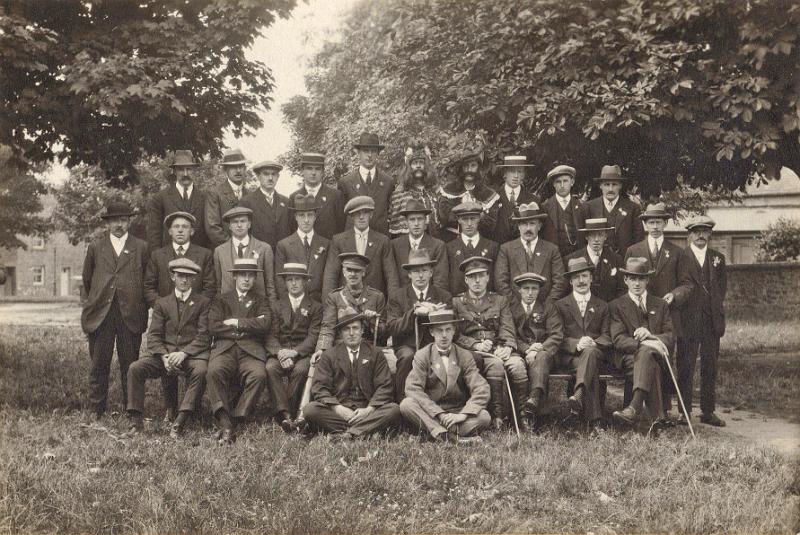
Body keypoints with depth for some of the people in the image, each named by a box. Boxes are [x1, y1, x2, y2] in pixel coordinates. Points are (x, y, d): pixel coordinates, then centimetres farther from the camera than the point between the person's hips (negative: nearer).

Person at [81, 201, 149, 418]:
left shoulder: (141, 248, 9)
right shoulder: (95, 247, 12)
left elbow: (148, 281, 11)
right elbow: (87, 280, 19)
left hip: (131, 315, -1)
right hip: (100, 315, 1)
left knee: (130, 365, 2)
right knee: (99, 365, 2)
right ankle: (98, 412, 9)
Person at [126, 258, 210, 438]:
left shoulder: (203, 302, 10)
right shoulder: (161, 303, 18)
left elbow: (204, 336, 0)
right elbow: (154, 336, 8)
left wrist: (184, 353, -16)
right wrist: (165, 356, -12)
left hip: (192, 354, -3)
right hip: (165, 353, 3)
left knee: (200, 371, -36)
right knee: (135, 368, -21)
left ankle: (179, 423, -36)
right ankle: (136, 422, -18)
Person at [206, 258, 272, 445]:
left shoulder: (261, 301, 22)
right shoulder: (221, 300, 22)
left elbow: (265, 325, 1)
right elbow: (213, 327, 4)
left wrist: (236, 322, 0)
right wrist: (249, 326, 1)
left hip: (251, 350, 0)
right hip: (224, 348, 0)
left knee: (259, 375, -33)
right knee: (214, 372, -33)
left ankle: (236, 418, -27)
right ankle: (225, 424, -33)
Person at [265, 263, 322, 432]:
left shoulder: (315, 307, 10)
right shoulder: (277, 306, 17)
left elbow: (313, 336, -2)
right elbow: (271, 335, 6)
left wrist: (294, 352, -18)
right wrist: (280, 352, -16)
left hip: (303, 353, -2)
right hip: (280, 351, 2)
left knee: (301, 369, -35)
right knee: (270, 368, -31)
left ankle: (285, 414, -27)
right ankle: (285, 414, -36)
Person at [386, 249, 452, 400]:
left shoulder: (444, 296, 12)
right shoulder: (397, 297, 8)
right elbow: (391, 328, -7)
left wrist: (432, 312, -14)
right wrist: (415, 312, -18)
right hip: (406, 346, -1)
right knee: (408, 356, -35)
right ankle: (402, 400, -20)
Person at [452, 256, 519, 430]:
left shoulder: (500, 301, 20)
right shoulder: (456, 303, 14)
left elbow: (507, 329, 8)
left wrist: (507, 347, -14)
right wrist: (476, 345, -12)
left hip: (498, 349, 2)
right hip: (471, 351, -2)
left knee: (517, 364, -31)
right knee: (495, 364, -35)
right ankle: (497, 414, -35)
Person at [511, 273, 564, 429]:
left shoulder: (548, 307, 14)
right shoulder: (511, 309, 14)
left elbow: (556, 335, 3)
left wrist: (539, 349, -14)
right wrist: (526, 350, -15)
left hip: (544, 352, 0)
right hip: (520, 354, 1)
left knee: (541, 358, -37)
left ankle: (534, 398, -59)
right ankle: (523, 413, -43)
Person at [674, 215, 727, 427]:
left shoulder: (717, 258, 16)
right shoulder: (681, 257, 2)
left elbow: (722, 285, 13)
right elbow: (687, 285, -9)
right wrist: (674, 295, -28)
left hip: (712, 320, 4)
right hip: (688, 320, -4)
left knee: (710, 366, 6)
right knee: (685, 366, -4)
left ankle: (708, 411, 13)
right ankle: (685, 412, 1)